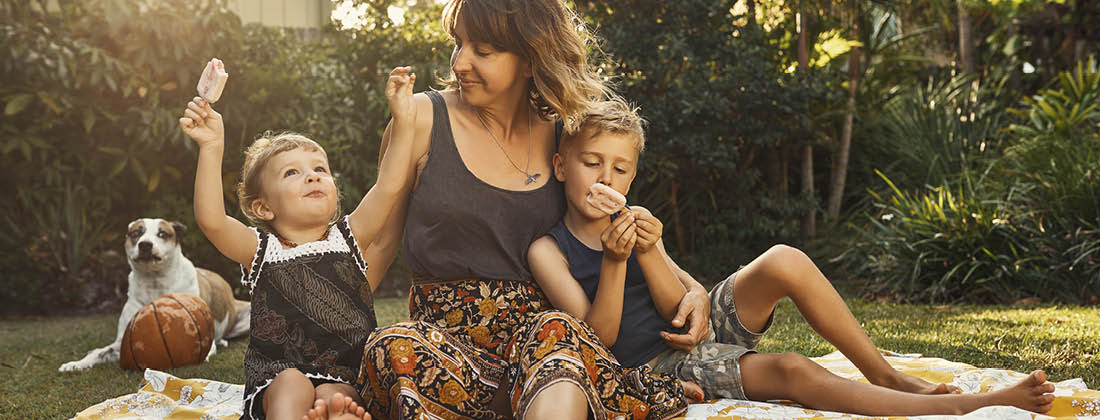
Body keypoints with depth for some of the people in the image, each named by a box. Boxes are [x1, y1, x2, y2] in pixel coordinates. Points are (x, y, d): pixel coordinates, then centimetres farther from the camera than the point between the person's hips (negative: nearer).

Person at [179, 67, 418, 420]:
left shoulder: (347, 238, 12)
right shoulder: (261, 250, 5)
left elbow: (388, 186, 0)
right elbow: (211, 220, -14)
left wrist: (403, 119, -9)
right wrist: (211, 149, -23)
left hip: (346, 380, 1)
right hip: (275, 383, -1)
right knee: (293, 385, -34)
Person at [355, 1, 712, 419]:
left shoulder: (562, 134, 11)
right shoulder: (426, 120, 3)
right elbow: (379, 243, 10)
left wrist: (692, 288, 5)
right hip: (445, 334, -1)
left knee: (557, 329, -37)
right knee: (397, 347, -37)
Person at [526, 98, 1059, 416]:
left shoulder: (631, 223, 4)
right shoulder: (549, 250, -9)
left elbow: (677, 308, -5)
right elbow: (601, 336, -17)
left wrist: (648, 252, -23)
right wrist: (614, 263, -31)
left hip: (704, 324, 6)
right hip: (659, 367, -6)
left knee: (784, 261, -22)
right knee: (790, 371, -30)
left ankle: (887, 375, -9)